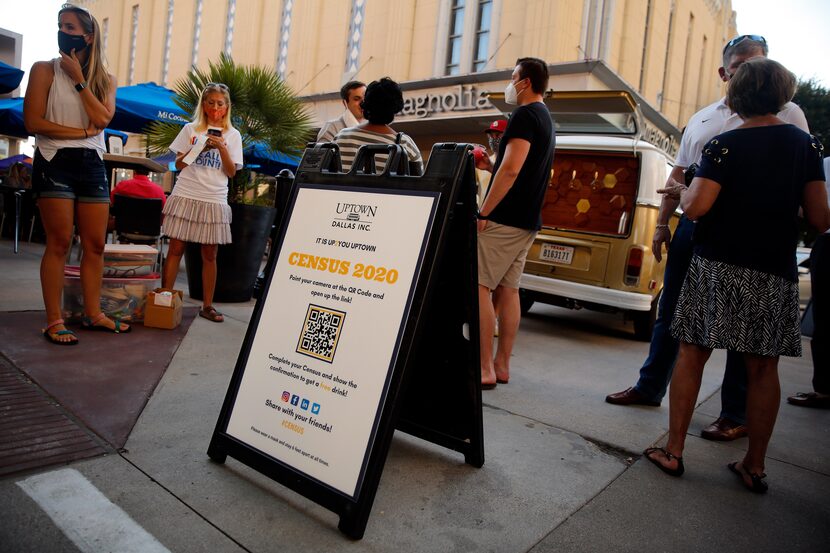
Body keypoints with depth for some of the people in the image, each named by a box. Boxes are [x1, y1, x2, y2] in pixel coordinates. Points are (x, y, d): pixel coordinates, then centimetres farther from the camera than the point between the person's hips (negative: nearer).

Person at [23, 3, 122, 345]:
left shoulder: (105, 80, 12)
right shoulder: (45, 70, 3)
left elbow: (103, 118, -6)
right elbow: (33, 122, -6)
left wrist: (78, 78, -6)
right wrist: (83, 132, -8)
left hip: (92, 165, 4)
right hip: (54, 162, -3)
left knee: (95, 244, 3)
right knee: (59, 242, -7)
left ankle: (93, 314, 12)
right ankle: (54, 321, -1)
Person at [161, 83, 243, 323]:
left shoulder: (232, 135, 10)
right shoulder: (191, 129, 9)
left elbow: (231, 172, 4)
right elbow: (178, 164, 8)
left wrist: (221, 148, -9)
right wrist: (198, 147, -6)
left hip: (214, 200, 0)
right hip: (186, 196, 0)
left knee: (210, 254, 2)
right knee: (176, 248, -1)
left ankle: (207, 305, 9)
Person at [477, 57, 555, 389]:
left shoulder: (525, 115, -10)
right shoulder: (546, 119, 21)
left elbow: (511, 168, -21)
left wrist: (484, 212, -18)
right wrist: (490, 164, 24)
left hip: (504, 219, -10)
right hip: (527, 221, 10)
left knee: (479, 287, -9)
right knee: (508, 290, 10)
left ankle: (484, 369, -8)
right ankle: (501, 365, 15)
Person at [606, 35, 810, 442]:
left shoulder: (786, 115, 2)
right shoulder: (700, 120, 16)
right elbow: (677, 176, 17)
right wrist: (662, 224, 11)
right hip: (694, 222, 5)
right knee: (671, 312, 10)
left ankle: (736, 415, 16)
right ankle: (649, 388, 25)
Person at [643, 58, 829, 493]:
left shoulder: (725, 145, -6)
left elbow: (694, 208, -15)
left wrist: (683, 190, 6)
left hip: (718, 267, -3)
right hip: (775, 274, 4)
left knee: (691, 356, 5)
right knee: (763, 368, 10)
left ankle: (673, 452, 11)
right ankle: (755, 466, 20)